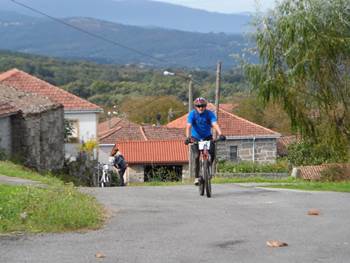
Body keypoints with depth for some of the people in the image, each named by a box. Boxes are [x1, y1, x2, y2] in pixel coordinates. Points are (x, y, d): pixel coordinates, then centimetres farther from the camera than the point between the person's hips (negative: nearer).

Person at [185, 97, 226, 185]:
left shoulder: (209, 114, -14)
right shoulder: (192, 114, -15)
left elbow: (215, 124, -27)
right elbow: (188, 126, -27)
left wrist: (220, 134, -44)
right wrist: (188, 137, -45)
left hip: (207, 137, 1)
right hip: (195, 138, -1)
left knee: (212, 153, -20)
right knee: (196, 156, -18)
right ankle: (196, 177, -8)